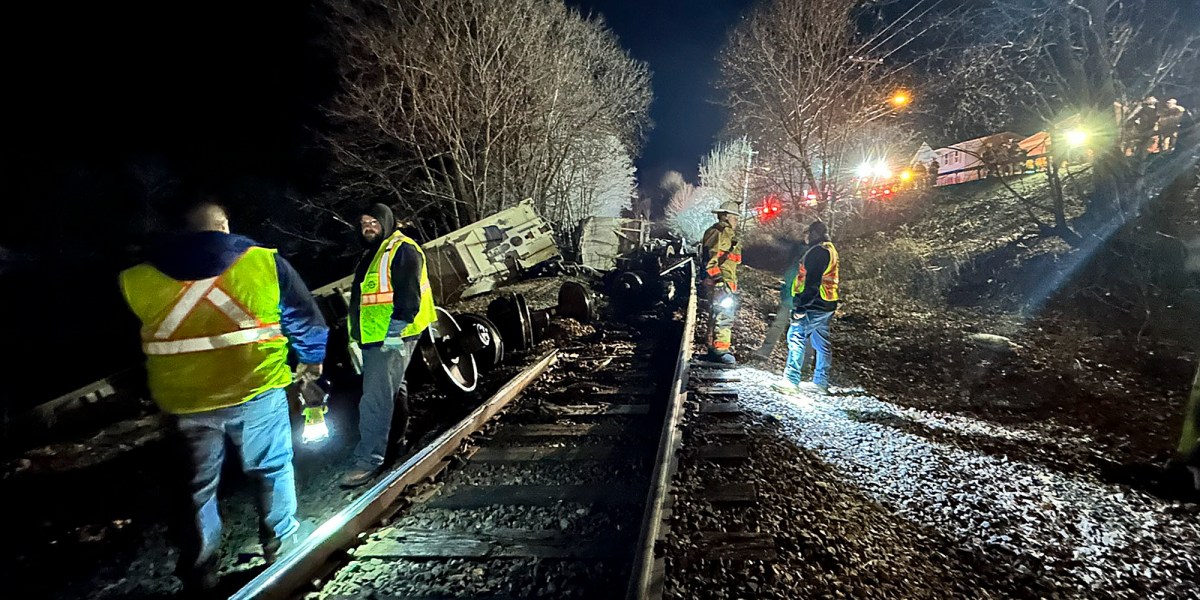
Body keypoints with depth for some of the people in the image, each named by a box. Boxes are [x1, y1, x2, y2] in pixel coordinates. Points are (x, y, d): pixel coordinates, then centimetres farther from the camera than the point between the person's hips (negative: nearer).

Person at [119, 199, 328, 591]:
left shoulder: (137, 279, 1)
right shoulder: (264, 261, -6)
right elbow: (304, 316, 1)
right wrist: (312, 358, 15)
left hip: (183, 400, 3)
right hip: (255, 389, -2)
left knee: (199, 486, 18)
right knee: (272, 471, 16)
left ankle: (199, 575, 30)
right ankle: (282, 550, 28)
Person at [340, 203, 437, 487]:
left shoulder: (402, 249, -11)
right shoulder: (372, 254, 20)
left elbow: (408, 295, -21)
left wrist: (394, 331, -24)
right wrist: (360, 335, 25)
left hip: (391, 339, -10)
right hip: (373, 338, 10)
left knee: (376, 397, -11)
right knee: (393, 390, 21)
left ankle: (368, 459, -6)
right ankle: (397, 440, 37)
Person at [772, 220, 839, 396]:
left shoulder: (818, 251, -14)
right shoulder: (830, 250, 19)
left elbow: (812, 282, -21)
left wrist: (800, 306, -21)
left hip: (814, 305, -11)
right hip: (826, 305, 11)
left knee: (796, 338, -11)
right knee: (822, 344, 13)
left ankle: (791, 381, -12)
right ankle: (820, 383, 21)